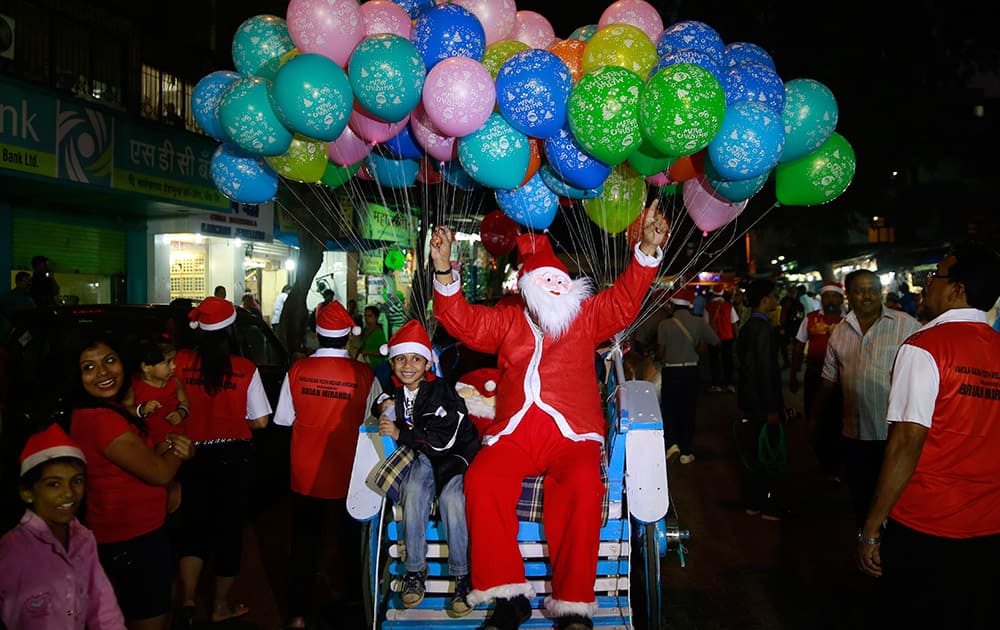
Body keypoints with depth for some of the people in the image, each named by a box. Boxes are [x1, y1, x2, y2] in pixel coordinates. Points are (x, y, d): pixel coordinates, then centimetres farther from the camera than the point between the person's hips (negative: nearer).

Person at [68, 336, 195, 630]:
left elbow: (142, 457, 9)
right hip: (133, 540, -10)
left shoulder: (110, 408, 5)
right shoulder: (100, 418, -26)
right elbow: (159, 473, -25)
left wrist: (166, 445, -12)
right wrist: (178, 447, -5)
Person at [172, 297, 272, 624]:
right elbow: (260, 421, -10)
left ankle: (187, 600, 1)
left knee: (192, 525, 16)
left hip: (193, 455, 2)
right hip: (234, 456, -1)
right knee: (229, 527, 13)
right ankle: (221, 606, 26)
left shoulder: (181, 362, -11)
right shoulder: (246, 370, -14)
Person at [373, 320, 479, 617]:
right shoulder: (394, 393, 8)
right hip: (420, 459, 4)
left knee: (451, 498, -30)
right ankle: (415, 570, -16)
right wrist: (383, 408, 6)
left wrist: (401, 434, -22)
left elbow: (444, 439, -19)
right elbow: (379, 406, 31)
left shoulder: (443, 392, -12)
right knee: (414, 491, -28)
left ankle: (462, 577, -17)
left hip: (454, 457, -4)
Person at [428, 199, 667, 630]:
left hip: (572, 433, -1)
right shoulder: (506, 322, 22)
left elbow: (626, 299, 6)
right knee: (482, 480, -27)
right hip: (514, 432, 2)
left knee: (582, 486, -32)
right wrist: (444, 271, -5)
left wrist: (647, 249, -9)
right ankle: (508, 594, -15)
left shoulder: (585, 317, 18)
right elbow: (462, 320, 11)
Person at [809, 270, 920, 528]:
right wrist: (814, 419, 16)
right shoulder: (840, 332, 8)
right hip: (855, 435, 5)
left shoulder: (907, 326, -6)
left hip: (896, 436, -4)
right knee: (861, 500, 15)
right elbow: (829, 381, 15)